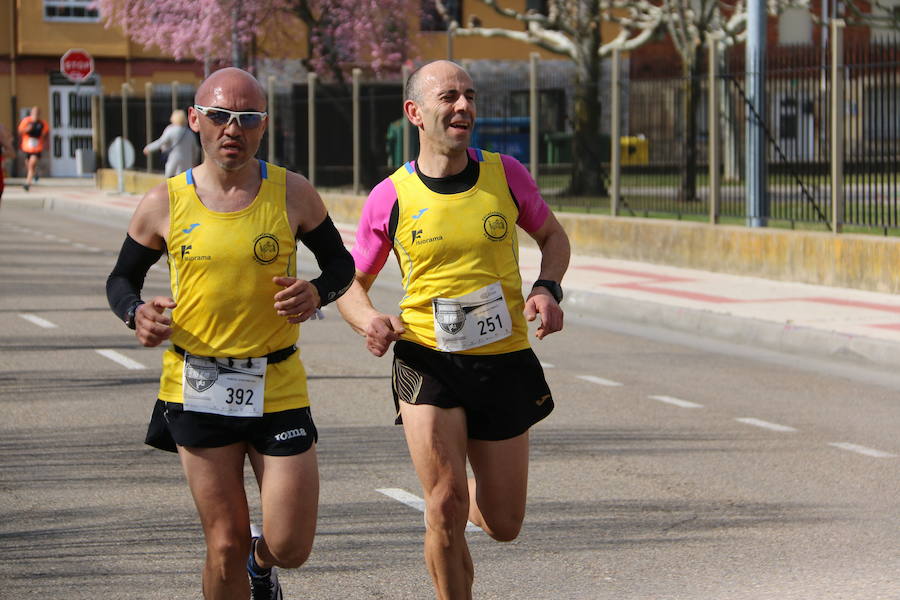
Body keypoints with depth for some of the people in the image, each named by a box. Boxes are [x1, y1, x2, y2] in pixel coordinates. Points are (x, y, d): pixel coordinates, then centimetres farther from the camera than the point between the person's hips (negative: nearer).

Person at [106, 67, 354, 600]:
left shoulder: (292, 195, -2)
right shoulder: (164, 205, -1)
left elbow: (342, 263, 10)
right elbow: (122, 278, 11)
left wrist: (318, 293, -12)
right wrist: (136, 313, -11)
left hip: (278, 388, 0)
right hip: (198, 390, 0)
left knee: (291, 548, 0)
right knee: (225, 548, 0)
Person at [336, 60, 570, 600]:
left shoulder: (505, 174, 0)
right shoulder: (390, 199, -4)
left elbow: (553, 236, 16)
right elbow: (353, 280, 9)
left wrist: (549, 288, -4)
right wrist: (368, 320, -13)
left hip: (504, 361, 2)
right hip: (427, 360, -2)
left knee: (504, 525, 9)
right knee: (446, 505, -17)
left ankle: (470, 498, 45)